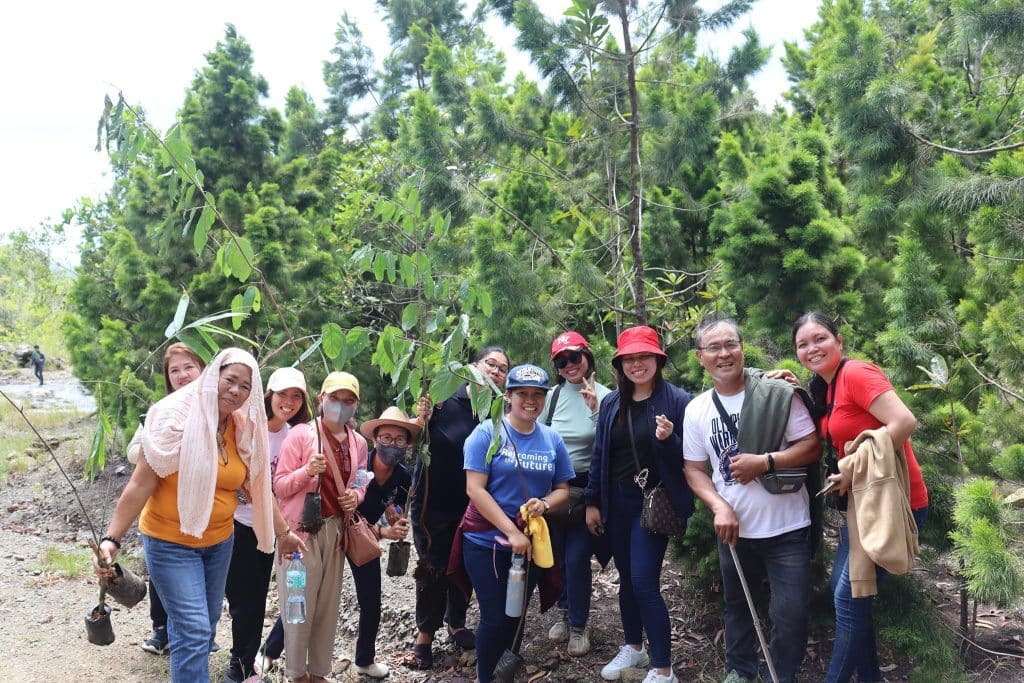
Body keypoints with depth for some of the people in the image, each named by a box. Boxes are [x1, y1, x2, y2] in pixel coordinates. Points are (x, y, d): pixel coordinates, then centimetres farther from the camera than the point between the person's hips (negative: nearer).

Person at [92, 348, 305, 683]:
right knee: (194, 631, -13)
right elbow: (141, 483, -20)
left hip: (219, 540, 6)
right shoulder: (176, 417, -19)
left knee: (207, 624, 17)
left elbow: (256, 486, 10)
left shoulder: (243, 429, -1)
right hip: (171, 542, -6)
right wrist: (112, 539, -25)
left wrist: (283, 532, 16)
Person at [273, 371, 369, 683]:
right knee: (300, 605, 0)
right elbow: (279, 487, -11)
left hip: (335, 529, 5)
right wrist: (308, 471, -28)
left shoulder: (358, 443, 6)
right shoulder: (300, 435, -10)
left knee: (328, 605, 11)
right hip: (302, 530, -5)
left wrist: (356, 496, -4)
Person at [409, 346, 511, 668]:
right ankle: (425, 634, 20)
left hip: (472, 505, 4)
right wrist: (421, 418, -33)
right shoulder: (444, 396, -14)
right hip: (432, 501, -3)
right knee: (433, 569, 4)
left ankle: (456, 624, 36)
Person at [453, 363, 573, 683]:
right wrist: (511, 532, -21)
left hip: (531, 543, 4)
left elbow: (562, 489, 8)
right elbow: (475, 489, -16)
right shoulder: (487, 432, -10)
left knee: (516, 616, 15)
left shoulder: (552, 439, 3)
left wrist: (544, 504, -16)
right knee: (495, 618, -3)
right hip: (487, 542, -4)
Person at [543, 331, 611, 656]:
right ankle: (564, 611, 35)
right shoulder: (553, 396, 0)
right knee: (557, 554, 14)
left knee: (577, 558, -6)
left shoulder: (603, 396, -10)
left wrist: (595, 409, -25)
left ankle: (578, 624, 13)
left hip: (586, 489, -4)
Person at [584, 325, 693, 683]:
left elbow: (689, 457, -7)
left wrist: (668, 440, -27)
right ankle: (633, 647, 35)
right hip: (617, 502, 5)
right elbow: (599, 455, 11)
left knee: (644, 582, -10)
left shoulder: (677, 401, -9)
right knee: (626, 579, 16)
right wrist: (592, 502, 9)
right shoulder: (611, 403, 6)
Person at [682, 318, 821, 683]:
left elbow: (813, 446, -8)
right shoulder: (696, 409, 0)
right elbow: (694, 469, 4)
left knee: (791, 612, -2)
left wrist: (766, 461, -21)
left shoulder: (779, 393, -9)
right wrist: (719, 506, -13)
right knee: (737, 606, 19)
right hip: (734, 528, 3)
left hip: (787, 527, -3)